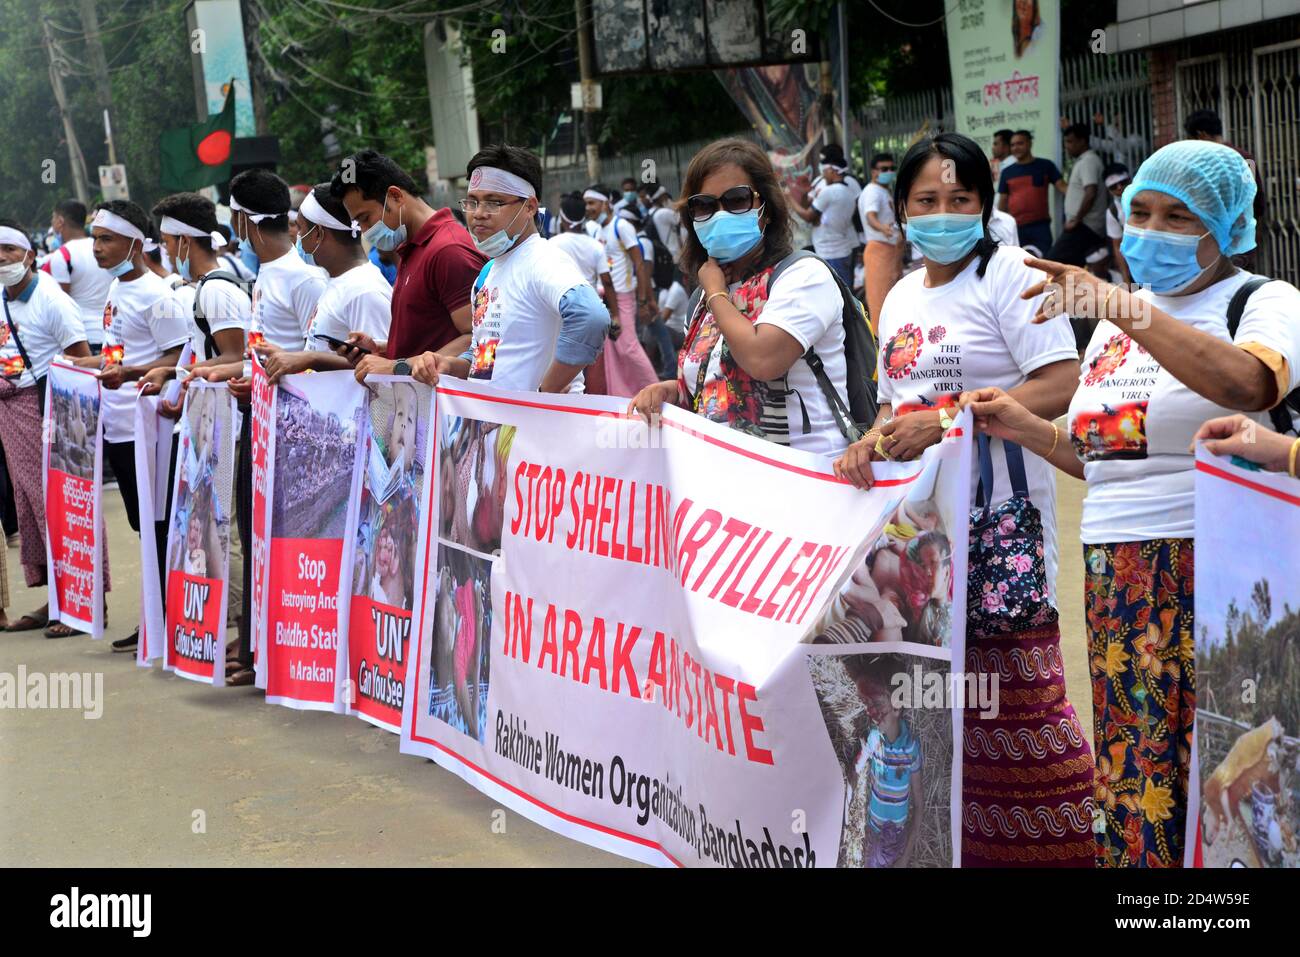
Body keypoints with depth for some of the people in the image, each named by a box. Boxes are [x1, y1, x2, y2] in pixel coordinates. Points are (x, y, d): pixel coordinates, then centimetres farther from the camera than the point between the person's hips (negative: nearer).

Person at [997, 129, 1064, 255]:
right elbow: (1003, 201, 13)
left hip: (1040, 225, -2)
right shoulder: (1007, 171, 10)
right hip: (1016, 227, 2)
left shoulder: (1045, 166, 4)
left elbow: (1061, 185, -3)